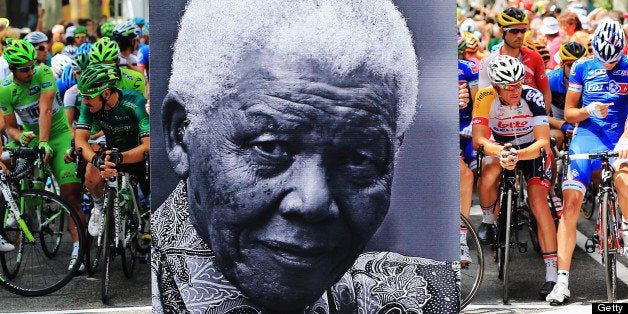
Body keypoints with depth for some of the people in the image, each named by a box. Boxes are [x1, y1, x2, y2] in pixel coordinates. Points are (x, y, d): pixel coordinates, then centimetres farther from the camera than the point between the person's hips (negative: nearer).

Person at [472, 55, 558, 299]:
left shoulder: (532, 97, -29)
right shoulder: (485, 98, -26)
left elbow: (543, 142, -35)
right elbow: (478, 140, -32)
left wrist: (517, 156, -53)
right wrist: (502, 152, -52)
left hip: (532, 149, -2)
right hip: (501, 144, 2)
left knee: (538, 199, -20)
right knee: (488, 177, -29)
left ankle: (552, 273, -18)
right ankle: (489, 221, 4)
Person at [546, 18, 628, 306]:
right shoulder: (582, 67, 4)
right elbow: (568, 113, 8)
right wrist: (589, 111, -14)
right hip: (587, 134, 1)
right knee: (570, 202, -13)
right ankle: (562, 281, -12)